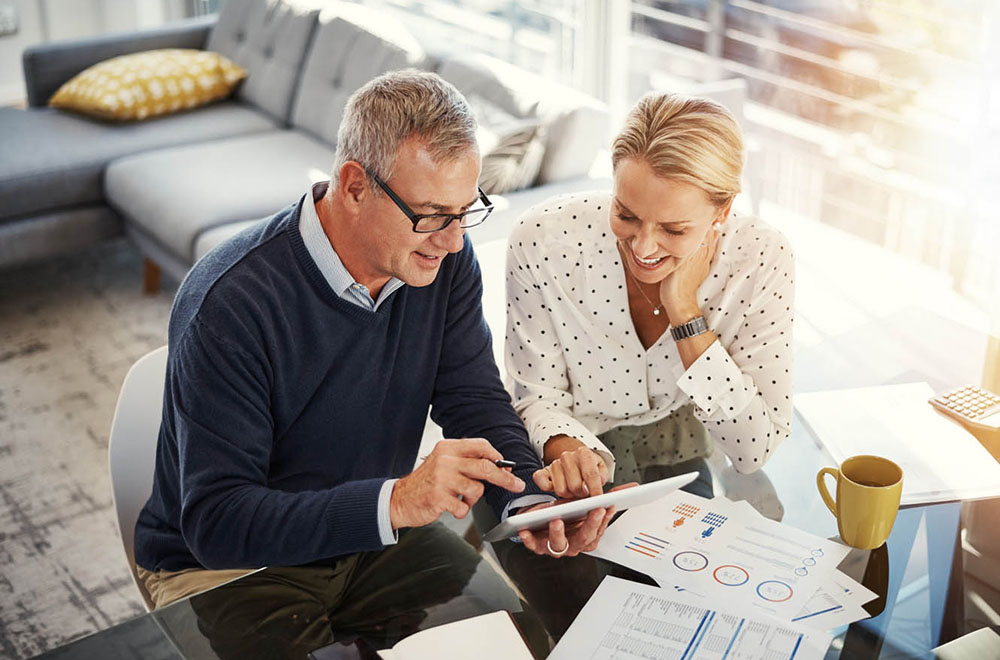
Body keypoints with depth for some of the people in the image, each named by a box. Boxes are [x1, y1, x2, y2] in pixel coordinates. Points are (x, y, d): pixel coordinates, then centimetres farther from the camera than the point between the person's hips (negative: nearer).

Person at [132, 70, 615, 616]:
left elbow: (474, 400, -4)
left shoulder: (443, 261, -9)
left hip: (370, 542, 5)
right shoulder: (230, 304, -28)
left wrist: (532, 502, -24)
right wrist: (397, 500, -41)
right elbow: (217, 522, -29)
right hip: (220, 568, -5)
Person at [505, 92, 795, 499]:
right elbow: (539, 400, -10)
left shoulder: (762, 260, -19)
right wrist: (568, 451, -32)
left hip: (680, 469, 0)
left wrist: (685, 313, -26)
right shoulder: (543, 240, -22)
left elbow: (755, 450, -19)